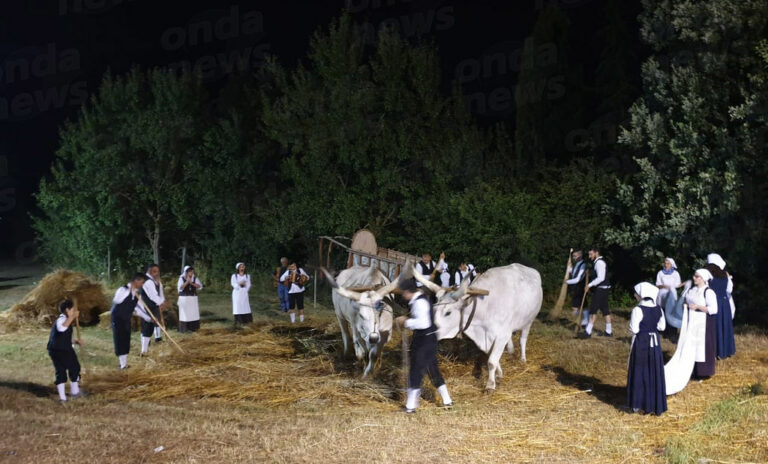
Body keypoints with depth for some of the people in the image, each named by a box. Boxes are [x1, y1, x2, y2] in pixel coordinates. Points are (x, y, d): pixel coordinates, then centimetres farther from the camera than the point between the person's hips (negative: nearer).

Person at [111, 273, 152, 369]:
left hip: (126, 319, 7)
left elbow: (136, 307, 13)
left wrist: (148, 318, 10)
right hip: (117, 318, -7)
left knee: (126, 340, 9)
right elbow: (116, 300, -38)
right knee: (120, 340, -6)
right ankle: (123, 364, -2)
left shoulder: (136, 292, 4)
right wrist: (129, 290, -35)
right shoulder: (123, 289, -19)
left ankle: (124, 362, 18)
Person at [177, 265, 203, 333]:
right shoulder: (181, 278, -4)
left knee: (194, 313, 0)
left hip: (193, 299, 3)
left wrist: (191, 283, -17)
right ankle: (184, 329, 1)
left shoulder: (195, 278, 5)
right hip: (184, 298, -3)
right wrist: (187, 282, -24)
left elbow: (200, 286, -7)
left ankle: (193, 328, 9)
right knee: (184, 314, -4)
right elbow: (180, 288, -16)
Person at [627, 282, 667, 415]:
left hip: (641, 343, -5)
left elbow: (634, 329, -17)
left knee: (639, 372, 7)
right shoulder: (658, 308, 1)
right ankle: (656, 405, 16)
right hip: (655, 343, 5)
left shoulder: (638, 310, -17)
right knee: (655, 373, 11)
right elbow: (662, 327, 8)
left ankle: (637, 404, 13)